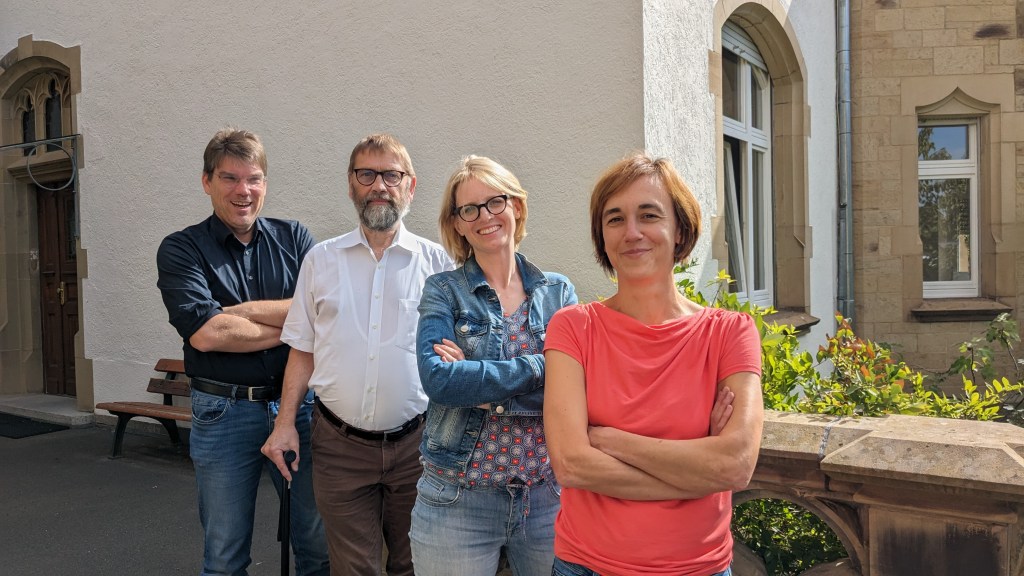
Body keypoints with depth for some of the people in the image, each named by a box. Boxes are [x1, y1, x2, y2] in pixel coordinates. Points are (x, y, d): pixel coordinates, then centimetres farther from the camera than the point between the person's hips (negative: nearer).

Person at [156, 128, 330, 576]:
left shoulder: (293, 238, 6)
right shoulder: (181, 249, 0)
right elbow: (203, 333, -15)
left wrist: (239, 310, -14)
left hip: (299, 404, 2)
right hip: (223, 413, -1)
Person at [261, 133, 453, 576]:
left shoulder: (437, 261, 1)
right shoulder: (321, 260, 6)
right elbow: (303, 351, 9)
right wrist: (285, 422, 0)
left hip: (416, 440, -1)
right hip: (340, 444, 1)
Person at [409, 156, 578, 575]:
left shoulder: (559, 292, 4)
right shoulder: (443, 290, -1)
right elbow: (437, 379, -18)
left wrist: (476, 382, -16)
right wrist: (538, 367, -17)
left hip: (548, 494, 2)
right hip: (457, 498, -2)